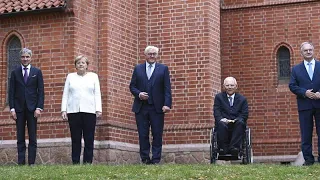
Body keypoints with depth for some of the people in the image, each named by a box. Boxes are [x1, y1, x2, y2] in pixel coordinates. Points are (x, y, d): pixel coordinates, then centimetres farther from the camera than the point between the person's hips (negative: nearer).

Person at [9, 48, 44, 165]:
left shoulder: (37, 72, 6)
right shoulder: (15, 72, 7)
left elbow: (41, 91, 3)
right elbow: (11, 92, 5)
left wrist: (39, 108, -6)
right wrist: (12, 108, -4)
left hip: (32, 108, -1)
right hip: (19, 109, 1)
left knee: (32, 138, 1)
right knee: (20, 137, 3)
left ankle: (31, 162, 4)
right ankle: (21, 162, 5)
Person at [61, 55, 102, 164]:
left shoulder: (93, 76, 13)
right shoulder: (70, 77, 14)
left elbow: (97, 94, 7)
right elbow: (65, 94, 10)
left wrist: (98, 109, -3)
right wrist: (63, 110, 0)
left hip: (89, 111, 0)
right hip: (73, 111, 0)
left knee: (89, 139, -2)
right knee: (75, 139, 0)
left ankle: (87, 162, 1)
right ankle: (75, 163, 3)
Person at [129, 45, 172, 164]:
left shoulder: (163, 69, 8)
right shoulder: (138, 69, 13)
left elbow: (167, 88, 1)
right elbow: (132, 86, 11)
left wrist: (167, 104, -10)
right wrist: (138, 94, -10)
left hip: (157, 108, -1)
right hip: (141, 107, 1)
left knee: (157, 135, -1)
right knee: (143, 135, 2)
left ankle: (156, 160, 4)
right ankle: (145, 159, 8)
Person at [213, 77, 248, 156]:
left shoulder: (242, 99, 14)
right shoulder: (219, 97, 14)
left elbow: (245, 114, 4)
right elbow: (216, 112, 3)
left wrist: (236, 120, -16)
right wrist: (222, 119, -19)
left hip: (236, 124, 1)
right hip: (224, 122, -1)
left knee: (240, 122, -33)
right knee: (221, 124, -35)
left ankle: (234, 147, -37)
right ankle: (223, 148, -30)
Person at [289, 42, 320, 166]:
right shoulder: (296, 69, 10)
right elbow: (292, 86, 2)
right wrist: (304, 92, -13)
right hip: (304, 105, 0)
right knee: (306, 134, 2)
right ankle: (308, 159, 5)